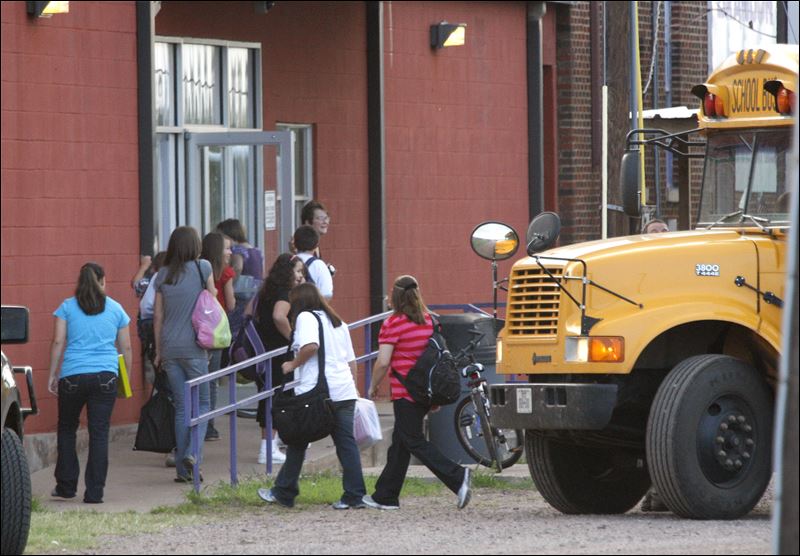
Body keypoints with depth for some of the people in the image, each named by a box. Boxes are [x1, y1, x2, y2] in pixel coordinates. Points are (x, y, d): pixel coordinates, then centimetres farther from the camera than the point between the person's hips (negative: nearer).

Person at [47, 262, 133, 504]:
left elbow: (58, 342, -1)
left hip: (73, 375, -1)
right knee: (99, 433, 2)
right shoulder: (115, 309, 9)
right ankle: (94, 491, -1)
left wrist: (52, 374, 4)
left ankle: (66, 486, 16)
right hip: (105, 376, 1)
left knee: (67, 429, 15)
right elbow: (126, 349, 11)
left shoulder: (67, 307, 5)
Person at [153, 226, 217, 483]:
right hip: (193, 346, -4)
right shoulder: (202, 268, -4)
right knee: (202, 403, 7)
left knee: (181, 407, 9)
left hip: (169, 347, 4)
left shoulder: (163, 275, 5)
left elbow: (158, 316, 8)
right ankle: (193, 451, -14)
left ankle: (183, 468, 7)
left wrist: (158, 351, 14)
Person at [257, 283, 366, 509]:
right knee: (346, 442, 4)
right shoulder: (337, 323, 21)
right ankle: (354, 496, -2)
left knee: (298, 442, 6)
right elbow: (351, 360, 21)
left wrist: (293, 364, -8)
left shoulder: (306, 317, -2)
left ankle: (284, 493, 14)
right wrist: (352, 386, 24)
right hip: (345, 392, 6)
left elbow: (311, 345, -21)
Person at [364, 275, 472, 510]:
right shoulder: (430, 321, 8)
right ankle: (385, 496, 21)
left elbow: (383, 362, -15)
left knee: (414, 442, -5)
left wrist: (373, 386, 2)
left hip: (405, 393, -8)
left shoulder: (393, 324, -12)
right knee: (400, 441, 15)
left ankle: (458, 477, -21)